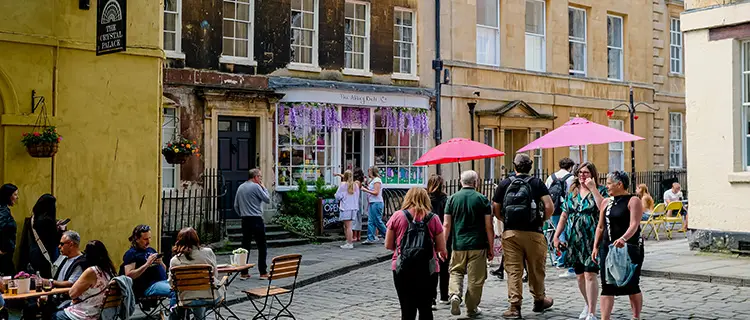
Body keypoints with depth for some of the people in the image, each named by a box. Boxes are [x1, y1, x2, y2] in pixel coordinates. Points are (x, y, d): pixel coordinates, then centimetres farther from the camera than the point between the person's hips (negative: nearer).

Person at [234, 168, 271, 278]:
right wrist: (263, 187, 5)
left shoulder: (240, 188, 12)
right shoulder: (256, 187, -9)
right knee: (261, 247, 1)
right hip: (256, 220, -7)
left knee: (245, 246, 8)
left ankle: (243, 272, 8)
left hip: (245, 220, 7)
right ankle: (263, 272, 1)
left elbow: (236, 206, 14)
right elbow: (267, 200, -5)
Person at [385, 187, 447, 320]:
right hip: (427, 269, 0)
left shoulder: (397, 216, -1)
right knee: (425, 309, 11)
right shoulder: (433, 218, 0)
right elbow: (441, 248, 2)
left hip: (402, 268, 0)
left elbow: (388, 245, 2)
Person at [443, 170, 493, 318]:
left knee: (456, 272, 17)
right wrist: (491, 248, 5)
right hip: (478, 245, -1)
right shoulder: (482, 199, -2)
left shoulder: (452, 199, 2)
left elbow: (446, 225, 0)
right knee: (476, 278, 8)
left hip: (458, 244, 2)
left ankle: (455, 294, -7)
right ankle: (472, 308, 16)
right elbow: (489, 226, -3)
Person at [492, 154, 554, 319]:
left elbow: (496, 209, 4)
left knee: (513, 270, 3)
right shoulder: (537, 183, 0)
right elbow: (549, 206, -9)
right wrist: (543, 220, 8)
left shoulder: (504, 184, 4)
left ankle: (514, 306, -1)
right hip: (533, 233, 0)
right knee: (536, 269, 15)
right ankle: (539, 300, 31)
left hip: (510, 233, 1)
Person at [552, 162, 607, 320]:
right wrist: (556, 236, 8)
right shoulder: (572, 193, 13)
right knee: (579, 275, 11)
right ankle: (587, 304, 31)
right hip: (574, 240, 5)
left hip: (592, 240, -5)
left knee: (590, 274, -10)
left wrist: (593, 188, -17)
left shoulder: (600, 190, 0)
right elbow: (564, 216, 15)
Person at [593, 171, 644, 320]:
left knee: (631, 286, 3)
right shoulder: (606, 202, 12)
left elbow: (634, 225, -19)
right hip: (608, 248, 5)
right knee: (607, 286, 0)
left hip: (630, 248, -5)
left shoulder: (633, 201, -7)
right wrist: (596, 247, 11)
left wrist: (623, 238, -35)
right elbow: (600, 227, 17)